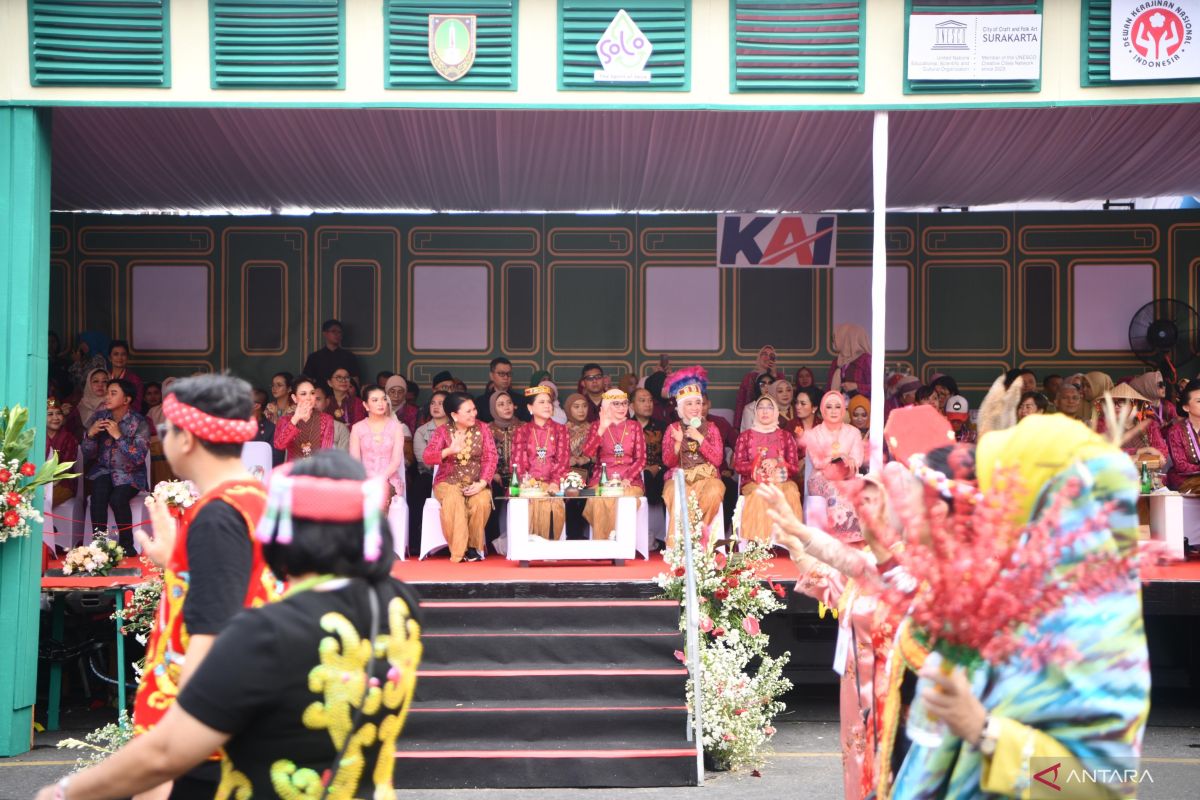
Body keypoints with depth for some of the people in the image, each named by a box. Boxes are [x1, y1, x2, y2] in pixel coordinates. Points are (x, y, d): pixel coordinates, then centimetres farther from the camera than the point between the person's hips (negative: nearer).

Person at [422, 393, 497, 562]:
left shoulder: (482, 428, 4)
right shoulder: (443, 432, 0)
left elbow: (490, 458, -3)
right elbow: (428, 458, -13)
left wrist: (482, 483, -17)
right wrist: (450, 450, -31)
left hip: (476, 483, 1)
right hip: (449, 482, -1)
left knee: (482, 502, -32)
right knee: (453, 500, -35)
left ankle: (473, 546, -12)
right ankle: (459, 551, -24)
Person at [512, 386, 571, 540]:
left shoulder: (560, 429, 15)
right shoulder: (522, 431, 15)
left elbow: (563, 459, 3)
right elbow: (518, 460, 3)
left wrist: (555, 483, -15)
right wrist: (523, 481, -17)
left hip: (551, 485, 0)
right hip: (529, 484, 0)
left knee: (553, 504, -30)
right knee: (528, 505, -30)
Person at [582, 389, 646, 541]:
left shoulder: (634, 426, 13)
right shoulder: (597, 426, 12)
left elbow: (641, 459, 5)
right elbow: (588, 453, -6)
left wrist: (627, 479, -11)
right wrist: (602, 428, -18)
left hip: (629, 481, 0)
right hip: (602, 480, 0)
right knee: (599, 501, -32)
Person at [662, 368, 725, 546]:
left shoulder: (710, 428, 10)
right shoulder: (673, 428, 9)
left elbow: (718, 460, -1)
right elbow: (668, 462, 3)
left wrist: (700, 439, -10)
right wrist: (677, 442, -14)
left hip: (706, 476, 1)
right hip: (679, 477, -1)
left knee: (714, 492, -35)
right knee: (677, 497, -36)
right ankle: (675, 545, -27)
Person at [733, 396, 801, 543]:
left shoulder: (786, 436, 17)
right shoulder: (745, 436, 16)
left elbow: (795, 468, 8)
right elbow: (738, 465, 5)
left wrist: (777, 463, -12)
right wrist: (758, 465, -13)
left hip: (781, 481, 1)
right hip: (754, 481, -1)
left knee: (791, 492, -34)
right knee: (758, 494, -36)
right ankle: (758, 541, -37)